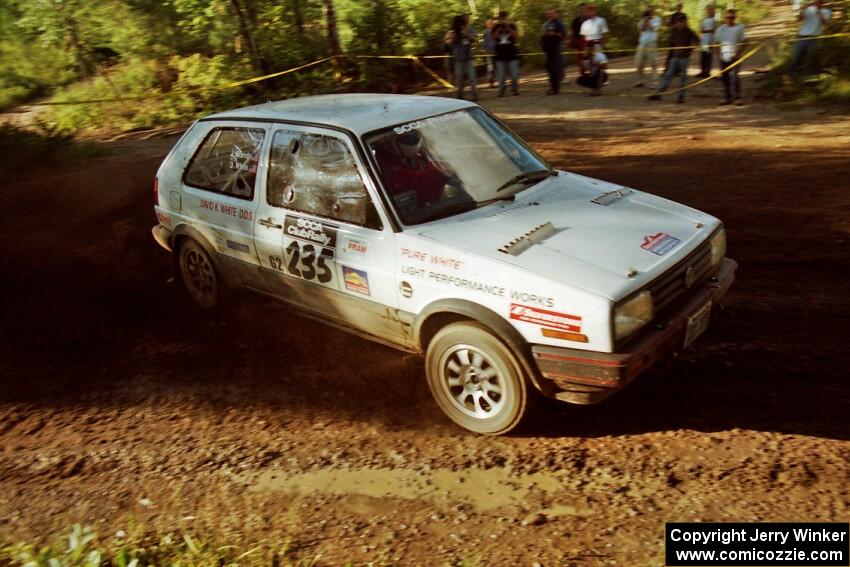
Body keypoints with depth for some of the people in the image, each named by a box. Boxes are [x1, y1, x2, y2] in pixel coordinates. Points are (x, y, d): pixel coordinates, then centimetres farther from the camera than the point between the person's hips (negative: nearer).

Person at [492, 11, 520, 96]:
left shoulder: (512, 25, 9)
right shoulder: (496, 27, 11)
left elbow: (516, 35, -6)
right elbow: (494, 37, -3)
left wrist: (508, 27, -11)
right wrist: (499, 28, -10)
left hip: (512, 53, 0)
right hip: (500, 54, 1)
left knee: (514, 74, -2)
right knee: (501, 75, -3)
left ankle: (515, 89, 10)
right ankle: (501, 91, 2)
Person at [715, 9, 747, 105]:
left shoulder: (740, 27, -1)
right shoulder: (720, 29, 9)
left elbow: (744, 42, -3)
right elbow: (717, 43, 13)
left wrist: (737, 53, -13)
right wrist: (719, 52, -3)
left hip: (734, 57, -4)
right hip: (723, 57, 4)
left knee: (735, 77, -13)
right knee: (725, 78, 7)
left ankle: (737, 98, -8)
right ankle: (728, 98, 17)